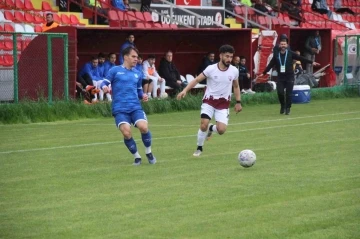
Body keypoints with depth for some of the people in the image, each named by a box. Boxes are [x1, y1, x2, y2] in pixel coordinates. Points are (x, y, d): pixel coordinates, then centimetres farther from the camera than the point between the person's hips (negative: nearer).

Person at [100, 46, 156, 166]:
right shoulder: (115, 70, 3)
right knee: (126, 133, -21)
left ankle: (149, 152, 3)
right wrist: (104, 87, -24)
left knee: (143, 127, -22)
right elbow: (104, 83, 0)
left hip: (135, 107, 3)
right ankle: (136, 156, 3)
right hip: (120, 109, -3)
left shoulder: (138, 74, 17)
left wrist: (143, 96, 4)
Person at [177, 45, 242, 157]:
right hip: (209, 100, -2)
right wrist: (185, 90, -20)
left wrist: (238, 102, 10)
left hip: (224, 102, 2)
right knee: (203, 125, -18)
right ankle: (199, 148, 8)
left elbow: (236, 86, 12)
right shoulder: (211, 69, -12)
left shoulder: (234, 71, -5)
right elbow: (197, 80, -8)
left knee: (221, 130, -14)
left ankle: (211, 128, 25)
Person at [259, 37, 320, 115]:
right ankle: (283, 105, 18)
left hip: (289, 77, -1)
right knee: (280, 92, -8)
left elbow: (301, 58, -3)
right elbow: (270, 65, 10)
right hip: (280, 77, 1)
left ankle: (287, 108, 11)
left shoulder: (290, 54, 0)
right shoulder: (276, 56, 6)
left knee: (289, 94, -3)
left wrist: (311, 62, -8)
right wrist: (263, 73, 8)